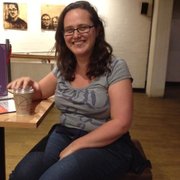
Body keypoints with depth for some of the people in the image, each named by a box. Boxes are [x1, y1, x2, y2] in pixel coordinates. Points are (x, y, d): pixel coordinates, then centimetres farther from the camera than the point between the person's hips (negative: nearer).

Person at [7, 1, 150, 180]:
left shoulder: (115, 67, -12)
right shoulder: (63, 67, 5)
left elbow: (121, 124, -16)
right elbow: (40, 92, 18)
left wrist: (75, 146, -19)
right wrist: (28, 84, -7)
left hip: (107, 144, -4)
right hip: (63, 136, 5)